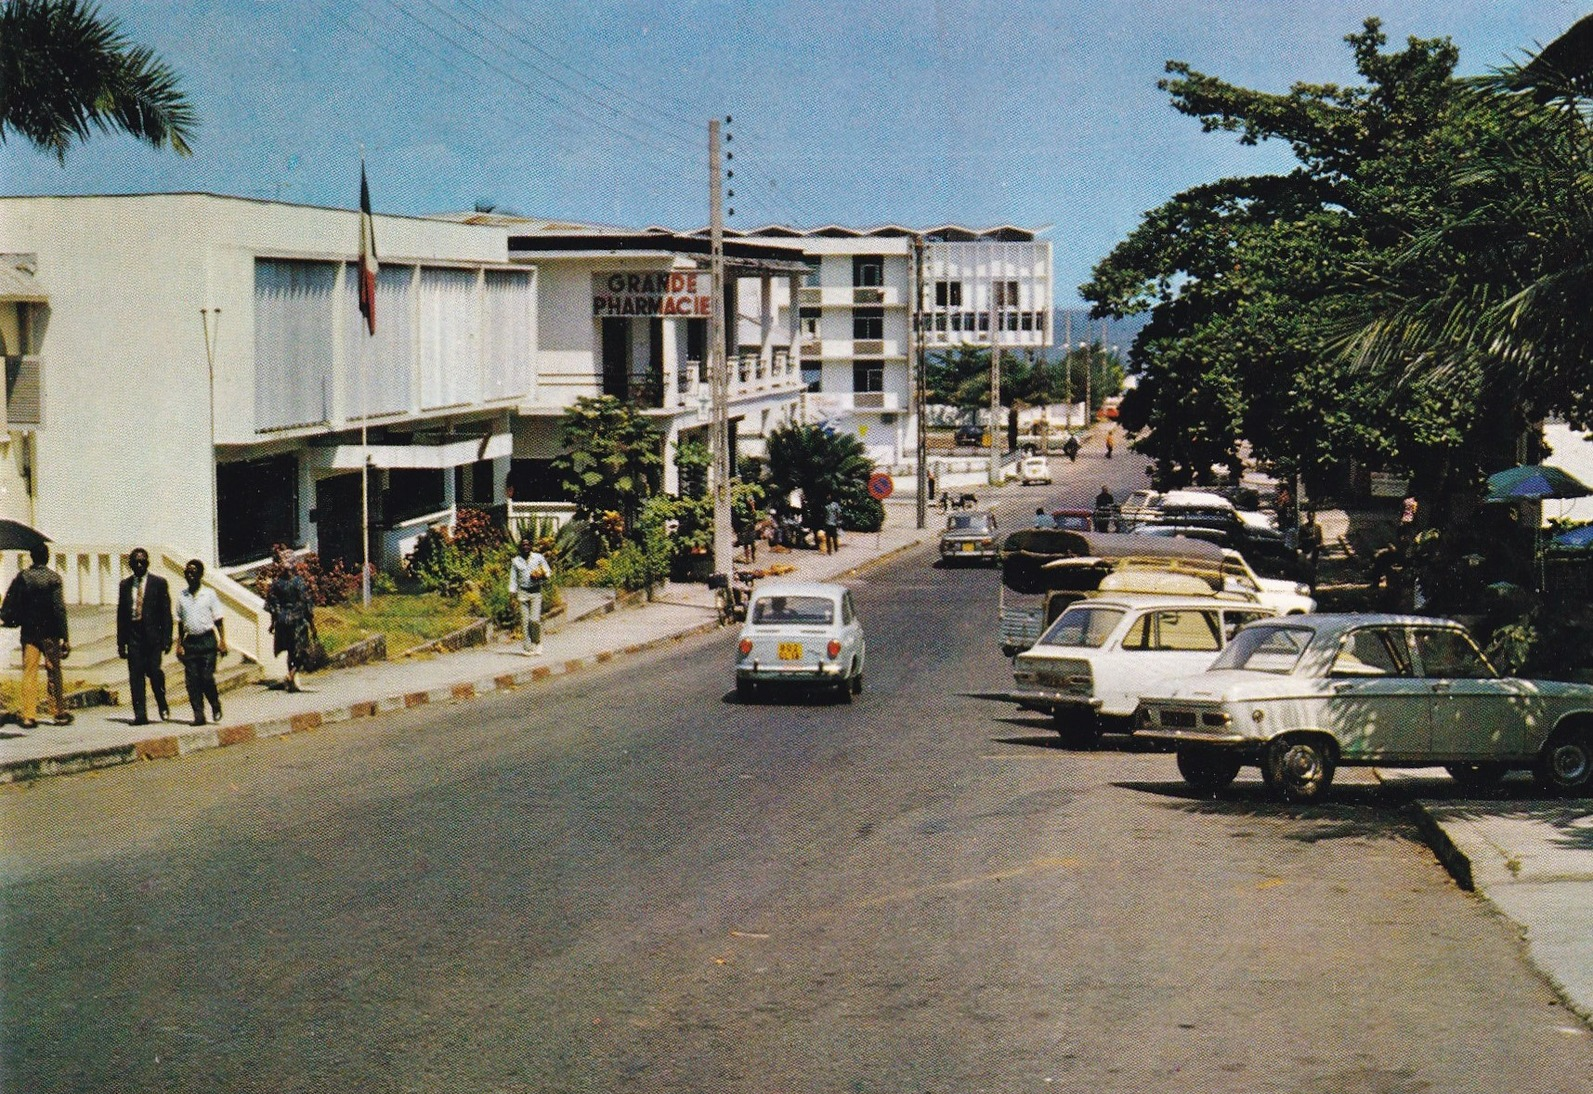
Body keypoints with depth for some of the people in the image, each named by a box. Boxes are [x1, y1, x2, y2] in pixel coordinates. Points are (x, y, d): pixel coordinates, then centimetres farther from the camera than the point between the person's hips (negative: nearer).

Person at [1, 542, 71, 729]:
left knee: (29, 673, 4)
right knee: (54, 673, 7)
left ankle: (29, 716, -2)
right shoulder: (53, 578, -8)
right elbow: (59, 608, -11)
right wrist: (64, 638, -10)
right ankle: (60, 714, 12)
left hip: (28, 632, 2)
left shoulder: (22, 577, 0)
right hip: (49, 633, -2)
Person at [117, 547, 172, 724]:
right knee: (135, 675, -2)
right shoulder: (125, 585, 12)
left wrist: (167, 639, -6)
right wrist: (120, 643, 8)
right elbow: (120, 615, 13)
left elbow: (166, 613, 1)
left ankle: (162, 704, 16)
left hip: (152, 635, -3)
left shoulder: (159, 583, 4)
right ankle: (140, 714, -1)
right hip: (133, 635, 3)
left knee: (153, 671, -10)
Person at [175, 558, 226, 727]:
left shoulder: (209, 594, 1)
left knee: (207, 677, -10)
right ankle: (198, 714, 0)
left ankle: (216, 706, 14)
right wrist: (179, 644, 6)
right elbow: (180, 623, 13)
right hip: (190, 641, 3)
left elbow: (218, 620, 1)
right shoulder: (182, 596, 8)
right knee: (192, 680, -3)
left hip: (207, 640, -3)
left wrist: (222, 642, -5)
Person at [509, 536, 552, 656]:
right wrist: (513, 591, 3)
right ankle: (527, 647, 0)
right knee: (524, 621, -4)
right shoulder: (516, 561, 9)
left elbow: (548, 572, 11)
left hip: (536, 592, -1)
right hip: (523, 592, 1)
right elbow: (513, 578, 12)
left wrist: (542, 576, -11)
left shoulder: (538, 558, 6)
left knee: (535, 619, -12)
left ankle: (537, 644, 6)